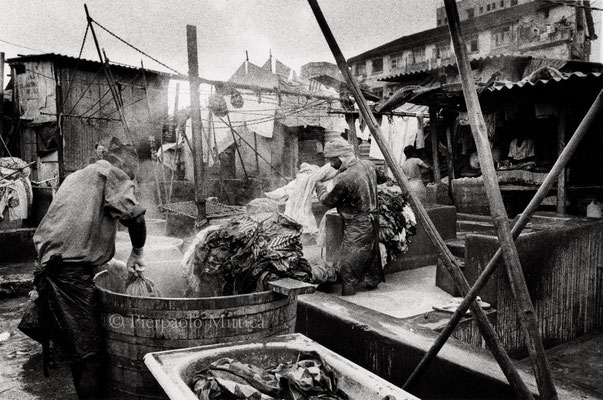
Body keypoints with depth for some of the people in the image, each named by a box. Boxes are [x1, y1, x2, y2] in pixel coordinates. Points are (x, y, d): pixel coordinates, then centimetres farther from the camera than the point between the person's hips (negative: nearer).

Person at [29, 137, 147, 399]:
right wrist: (137, 252, -1)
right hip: (71, 274, -9)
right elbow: (133, 215, -16)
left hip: (49, 267, 9)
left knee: (77, 351, 17)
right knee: (89, 353, -5)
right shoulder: (111, 172, 0)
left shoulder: (75, 177, 26)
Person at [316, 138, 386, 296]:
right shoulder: (368, 165, -1)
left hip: (356, 226, -9)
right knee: (372, 251, 23)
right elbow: (382, 178, 19)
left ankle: (347, 292, 5)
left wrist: (320, 187, 8)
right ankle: (373, 281, 39)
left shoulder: (343, 179, -25)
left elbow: (328, 201, -10)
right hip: (372, 219, 9)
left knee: (348, 263, -1)